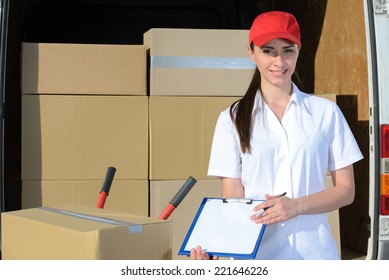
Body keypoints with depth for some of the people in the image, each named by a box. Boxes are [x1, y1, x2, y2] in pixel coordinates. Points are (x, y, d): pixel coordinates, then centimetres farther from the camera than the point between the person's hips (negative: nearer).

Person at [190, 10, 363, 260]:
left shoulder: (326, 112, 4)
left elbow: (346, 190, 3)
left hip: (315, 253, 1)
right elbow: (233, 198, -1)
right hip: (256, 255, 0)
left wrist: (297, 206, -14)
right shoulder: (233, 119, 3)